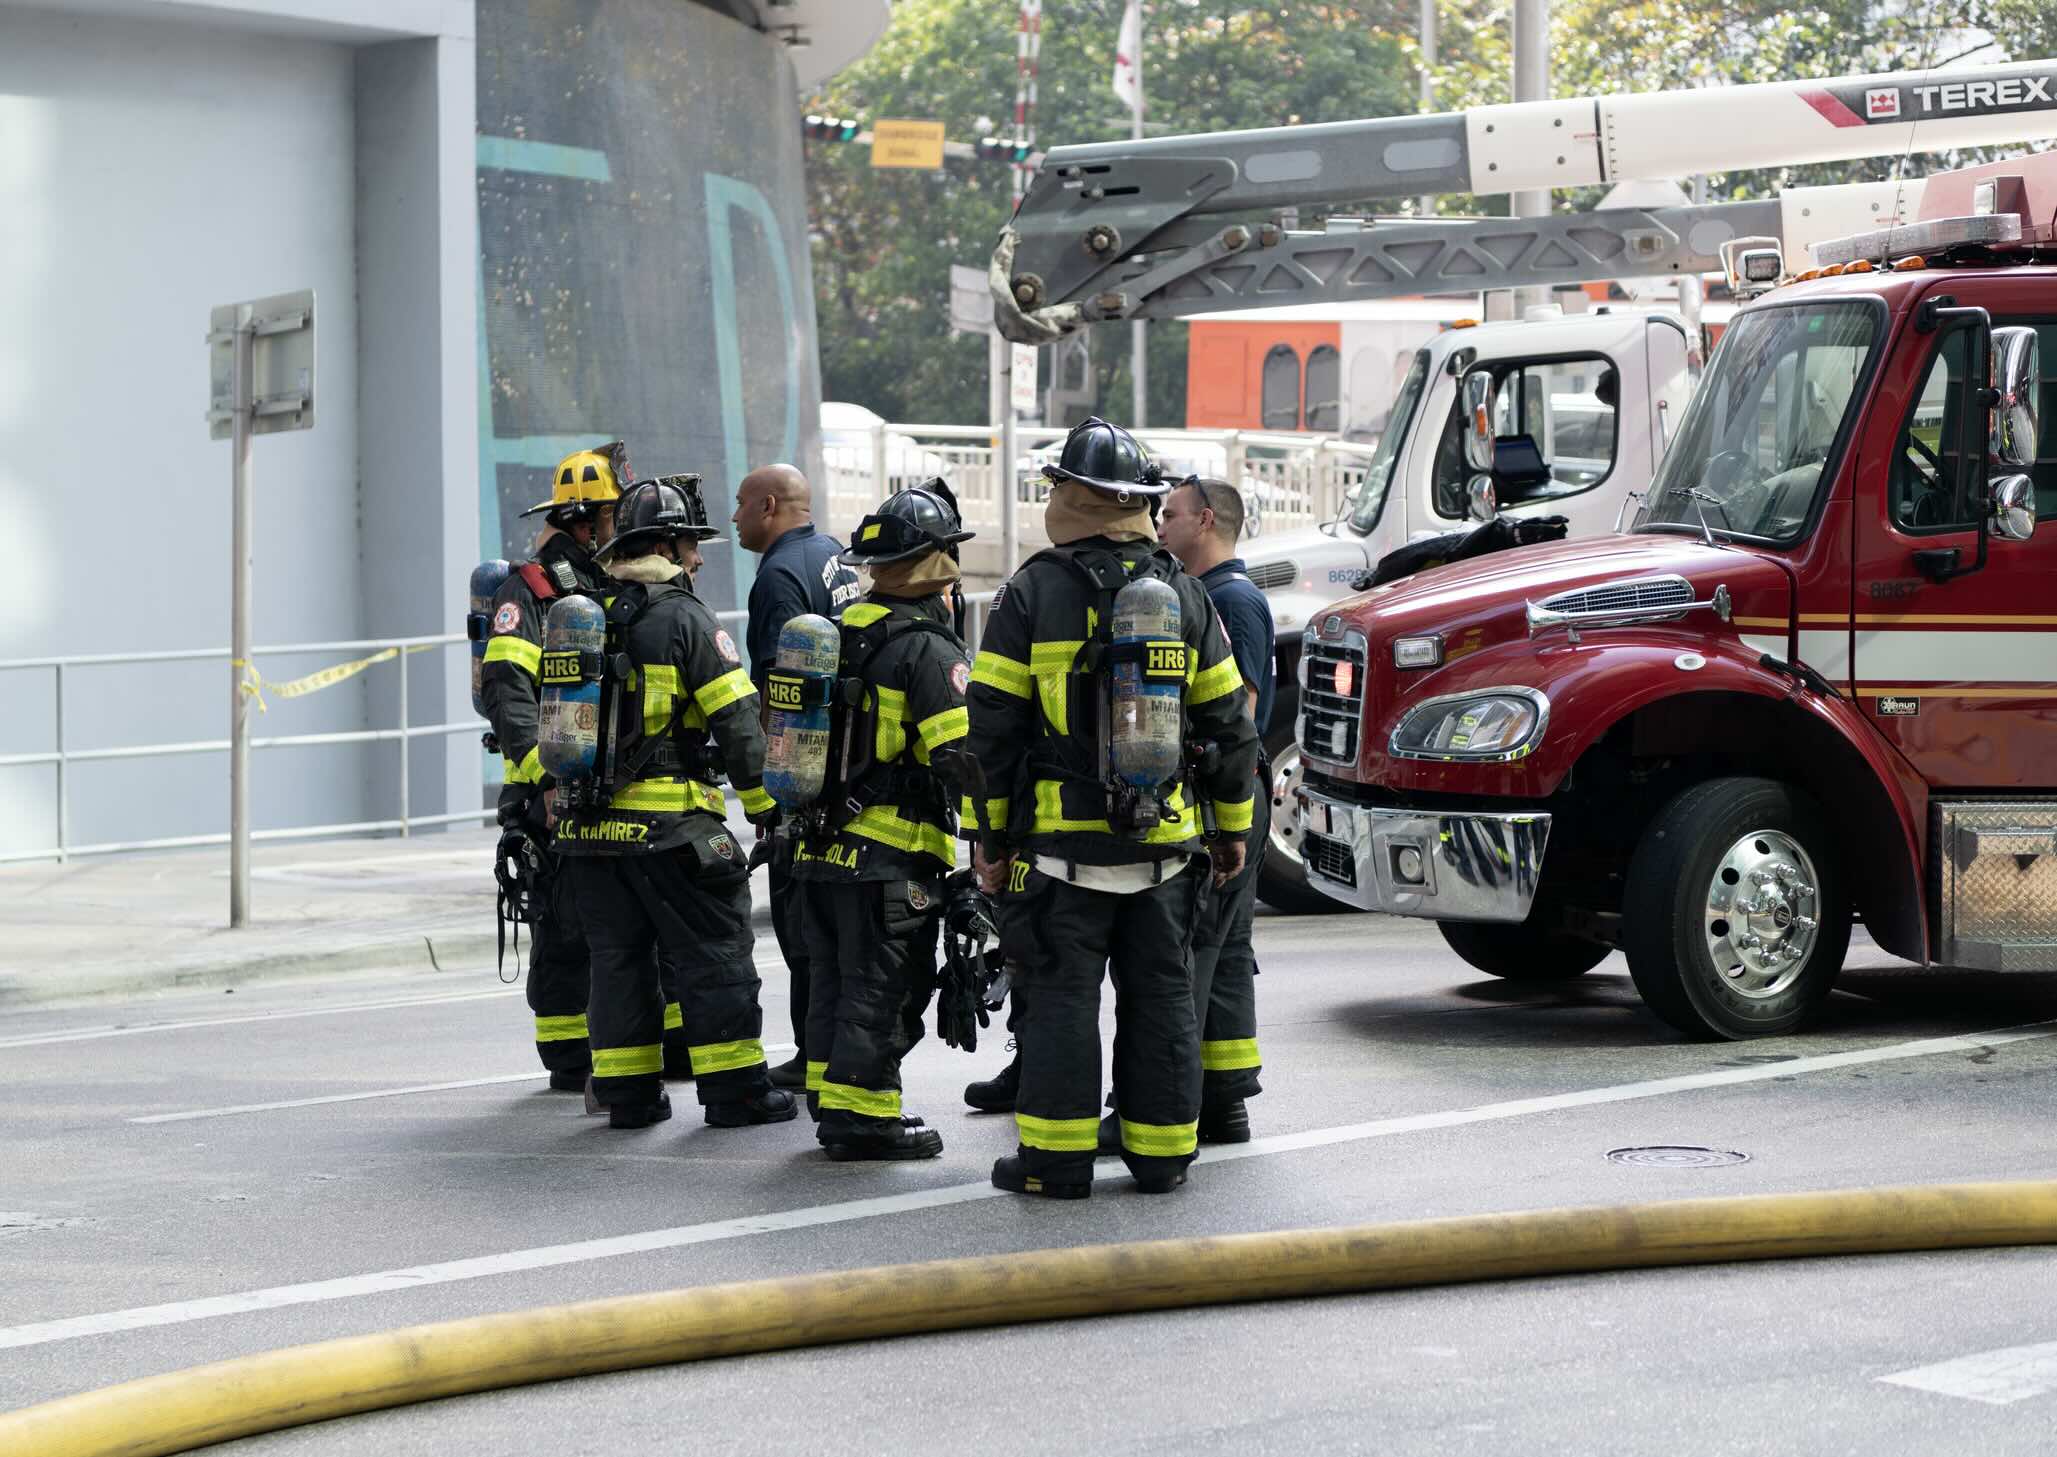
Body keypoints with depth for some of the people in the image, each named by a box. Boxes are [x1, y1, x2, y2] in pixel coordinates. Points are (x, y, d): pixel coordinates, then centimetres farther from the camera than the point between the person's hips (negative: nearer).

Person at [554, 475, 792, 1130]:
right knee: (713, 953, 2)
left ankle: (628, 1093, 13)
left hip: (588, 826, 6)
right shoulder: (684, 617, -9)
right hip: (666, 825, -6)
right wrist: (765, 804, -4)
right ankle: (734, 1089, 3)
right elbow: (736, 718, -12)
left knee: (617, 955, 12)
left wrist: (551, 792, 22)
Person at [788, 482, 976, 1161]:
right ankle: (860, 1116, -2)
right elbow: (960, 757, -19)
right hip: (892, 856, -8)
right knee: (882, 993, -3)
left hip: (821, 844, 8)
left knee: (834, 987, 15)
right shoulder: (930, 649, -12)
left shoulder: (842, 632, 14)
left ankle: (833, 1105, 21)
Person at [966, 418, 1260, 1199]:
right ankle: (1161, 1155, 13)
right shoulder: (1183, 595, 5)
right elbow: (1229, 724, 9)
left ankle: (1056, 1158, 2)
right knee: (1161, 995, 9)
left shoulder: (1031, 595, -5)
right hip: (1164, 841, 3)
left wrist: (989, 838, 2)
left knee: (1060, 995, 1)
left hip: (1061, 840, -3)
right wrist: (1232, 826, 19)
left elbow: (991, 729, -5)